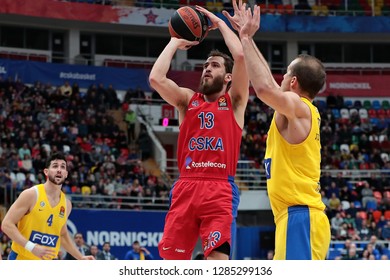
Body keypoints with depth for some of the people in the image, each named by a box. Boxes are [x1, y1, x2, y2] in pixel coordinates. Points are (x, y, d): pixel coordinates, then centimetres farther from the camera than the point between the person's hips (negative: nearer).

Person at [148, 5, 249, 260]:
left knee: (218, 259, -16)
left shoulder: (234, 101, 10)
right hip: (186, 187, 3)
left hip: (220, 189, -3)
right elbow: (156, 78, 0)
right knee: (172, 261, 1)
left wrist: (220, 24, 9)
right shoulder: (188, 100, 17)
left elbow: (241, 55, -5)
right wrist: (175, 43, 12)